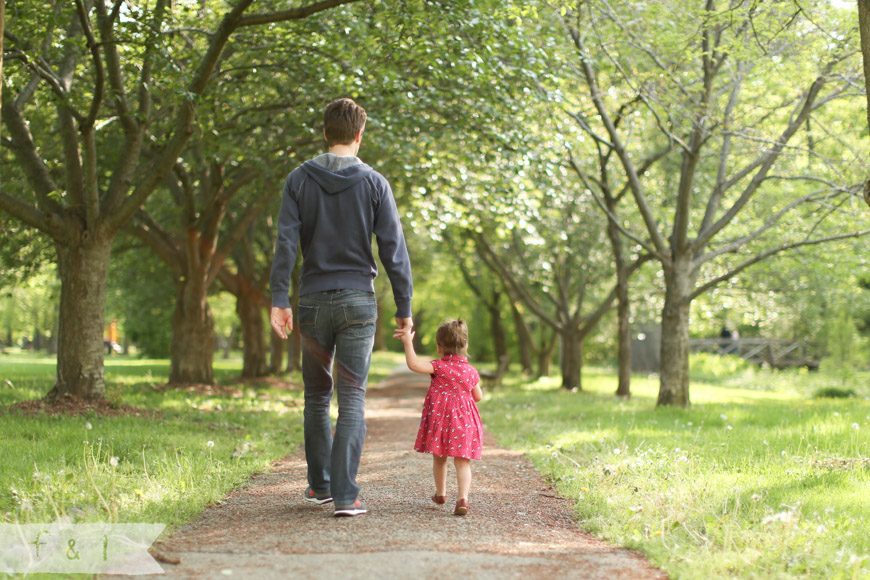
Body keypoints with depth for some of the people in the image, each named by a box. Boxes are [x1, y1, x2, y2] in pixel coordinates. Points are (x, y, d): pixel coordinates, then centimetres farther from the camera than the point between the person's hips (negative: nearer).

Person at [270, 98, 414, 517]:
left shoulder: (299, 180, 2)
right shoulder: (374, 183, -1)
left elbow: (285, 242, -6)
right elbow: (393, 250, -4)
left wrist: (279, 300, -8)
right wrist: (404, 307, 1)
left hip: (314, 301, 2)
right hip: (358, 301, -2)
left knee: (317, 396, 16)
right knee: (352, 399, -1)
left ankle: (320, 484, 27)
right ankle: (345, 495, -6)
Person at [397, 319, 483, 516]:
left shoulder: (439, 367, -7)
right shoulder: (471, 371, 6)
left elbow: (414, 364, -20)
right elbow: (478, 396, 16)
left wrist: (408, 342, -16)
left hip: (440, 418, -1)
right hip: (464, 421, 2)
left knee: (439, 458, 18)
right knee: (462, 462, -2)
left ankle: (440, 493, 34)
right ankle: (463, 498, -20)